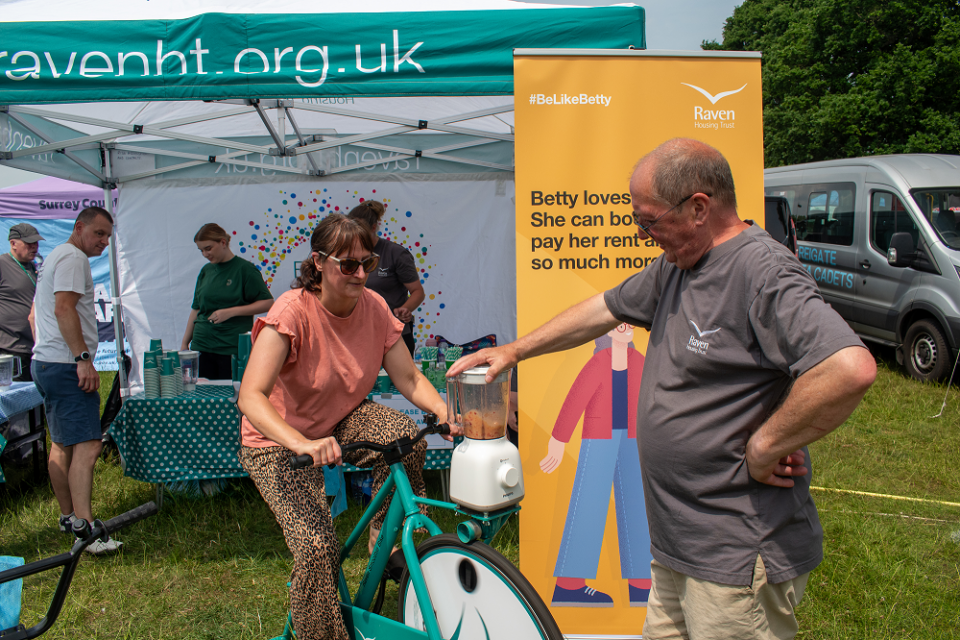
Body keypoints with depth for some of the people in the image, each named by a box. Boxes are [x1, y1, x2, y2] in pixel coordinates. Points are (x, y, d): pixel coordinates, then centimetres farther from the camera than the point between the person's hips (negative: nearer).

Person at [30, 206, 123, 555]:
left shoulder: (53, 258, 24)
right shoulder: (73, 257, -10)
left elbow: (35, 314, 29)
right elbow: (64, 309, -22)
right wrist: (84, 359, -25)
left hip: (45, 363, 11)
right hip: (66, 366, -11)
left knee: (61, 445, 17)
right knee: (86, 445, -17)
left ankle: (68, 516, 28)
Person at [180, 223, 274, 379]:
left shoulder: (245, 269, -4)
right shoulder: (206, 271, 13)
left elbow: (268, 303, -7)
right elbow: (196, 309, 19)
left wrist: (231, 311, -13)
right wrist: (184, 343, 17)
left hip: (233, 348, -5)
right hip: (201, 347, 5)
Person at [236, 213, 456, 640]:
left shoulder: (374, 307, -11)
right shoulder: (293, 310, -27)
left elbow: (408, 377, -7)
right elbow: (250, 398, -35)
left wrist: (442, 409, -28)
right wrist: (304, 445, -50)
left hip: (343, 420, 4)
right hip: (280, 443, -4)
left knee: (407, 437, -27)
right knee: (317, 547, -21)